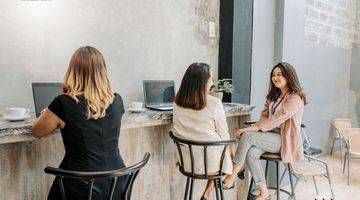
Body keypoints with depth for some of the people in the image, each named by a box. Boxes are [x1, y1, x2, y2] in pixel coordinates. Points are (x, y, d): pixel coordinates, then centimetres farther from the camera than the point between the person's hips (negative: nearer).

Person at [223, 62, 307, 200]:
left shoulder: (295, 98, -12)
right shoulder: (274, 95, 16)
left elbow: (276, 120, -21)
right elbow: (264, 114, 14)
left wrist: (249, 129, -25)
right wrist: (261, 127, -10)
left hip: (285, 140, -7)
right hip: (271, 135, 7)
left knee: (247, 135, -26)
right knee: (251, 152, -23)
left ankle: (231, 178, -20)